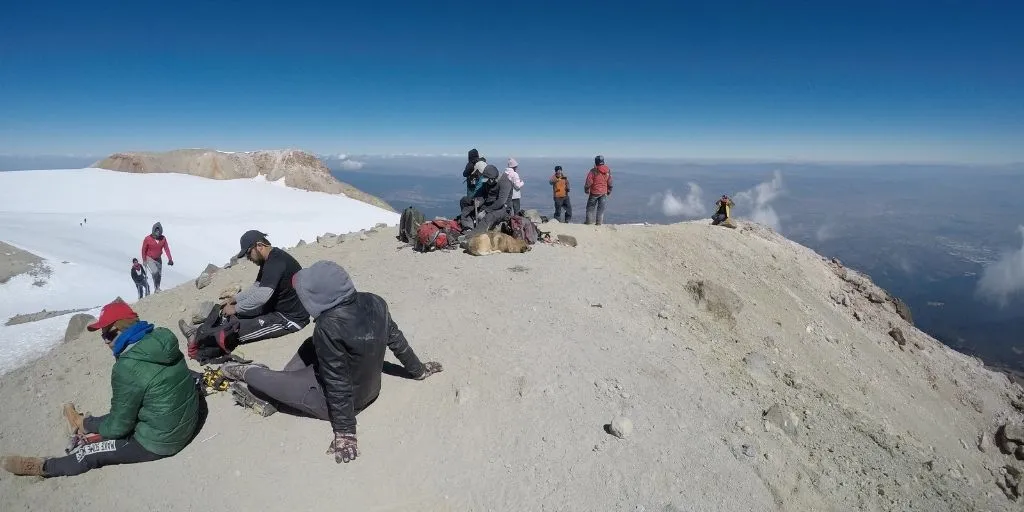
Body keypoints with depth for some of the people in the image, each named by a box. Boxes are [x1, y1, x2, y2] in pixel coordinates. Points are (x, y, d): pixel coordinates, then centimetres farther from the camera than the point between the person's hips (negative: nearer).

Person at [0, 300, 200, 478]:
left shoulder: (127, 369, -27)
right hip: (188, 422, 7)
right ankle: (85, 424, 59)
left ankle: (44, 466, 39)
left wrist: (100, 428, 9)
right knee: (120, 414, 32)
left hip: (159, 442, -7)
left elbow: (119, 426, -14)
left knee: (90, 453, 14)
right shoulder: (160, 339, -6)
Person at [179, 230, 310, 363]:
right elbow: (256, 287, 19)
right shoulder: (269, 261, 10)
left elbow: (262, 295, -28)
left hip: (292, 317, -10)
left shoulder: (276, 261, -22)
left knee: (239, 330, -9)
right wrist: (234, 299, 8)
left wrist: (235, 308, -15)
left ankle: (198, 338, 11)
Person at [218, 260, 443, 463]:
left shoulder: (328, 326, -32)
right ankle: (268, 394, 23)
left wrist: (345, 432, -18)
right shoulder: (374, 302, -15)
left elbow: (337, 384, -27)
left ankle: (248, 373, 40)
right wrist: (418, 370, 11)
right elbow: (397, 340, -2)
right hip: (370, 388, 7)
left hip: (338, 400, -7)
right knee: (311, 346, 19)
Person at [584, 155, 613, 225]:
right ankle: (599, 221, 8)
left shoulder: (593, 171, -16)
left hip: (594, 192, -3)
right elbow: (610, 182, 6)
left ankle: (589, 220, 13)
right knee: (601, 207, 9)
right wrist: (609, 191, 18)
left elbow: (589, 182, -12)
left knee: (591, 206, 11)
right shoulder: (608, 171, -1)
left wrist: (586, 190, 3)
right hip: (604, 192, 3)